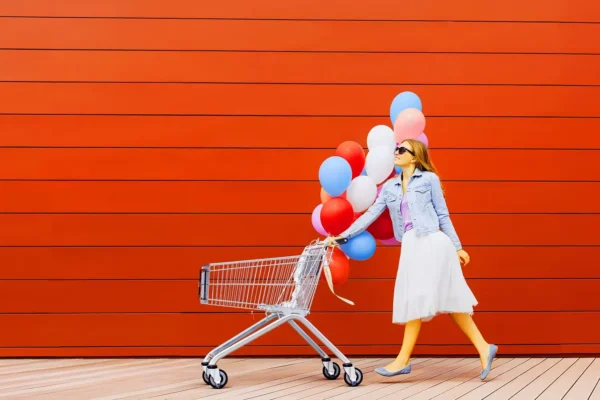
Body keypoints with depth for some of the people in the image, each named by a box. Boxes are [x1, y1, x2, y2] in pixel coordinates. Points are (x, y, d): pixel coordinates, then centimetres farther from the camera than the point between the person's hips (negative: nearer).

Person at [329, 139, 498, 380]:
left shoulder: (429, 179, 3)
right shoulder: (389, 187, 17)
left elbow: (443, 215, 4)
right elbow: (371, 215, 13)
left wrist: (457, 247, 3)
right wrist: (343, 236, 7)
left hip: (431, 242, -6)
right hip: (411, 246, 6)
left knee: (417, 298, -6)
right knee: (448, 299, 4)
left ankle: (403, 359, -2)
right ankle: (483, 349, 8)